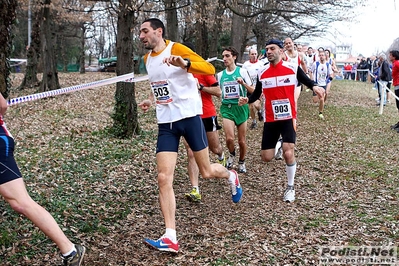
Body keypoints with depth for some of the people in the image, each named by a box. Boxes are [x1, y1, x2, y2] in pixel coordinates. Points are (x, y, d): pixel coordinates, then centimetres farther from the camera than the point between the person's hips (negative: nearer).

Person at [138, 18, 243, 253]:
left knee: (207, 172, 6)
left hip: (189, 117, -5)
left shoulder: (177, 49, -9)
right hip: (166, 123, 6)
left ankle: (231, 176, 43)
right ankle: (170, 238, -6)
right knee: (164, 178, -8)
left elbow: (210, 69, -20)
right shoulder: (147, 58, 12)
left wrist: (184, 63, -35)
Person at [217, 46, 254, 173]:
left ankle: (241, 162, 29)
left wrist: (243, 83, -19)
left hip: (241, 107, -1)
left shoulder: (242, 72, -1)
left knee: (242, 141, 5)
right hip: (227, 107, 1)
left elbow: (253, 91, -1)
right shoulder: (220, 75, 8)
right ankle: (231, 155, 15)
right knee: (229, 138, -17)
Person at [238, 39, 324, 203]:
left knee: (288, 153, -16)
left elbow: (307, 81, 3)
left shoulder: (293, 69, -4)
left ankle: (290, 188, 7)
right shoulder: (262, 73, 4)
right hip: (270, 120, 3)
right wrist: (247, 100, -10)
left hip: (289, 118, -3)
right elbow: (257, 93, 12)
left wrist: (315, 87, -21)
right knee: (266, 157, 1)